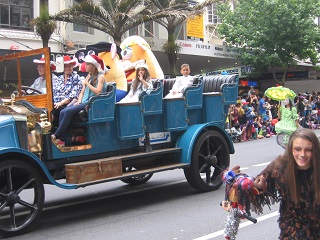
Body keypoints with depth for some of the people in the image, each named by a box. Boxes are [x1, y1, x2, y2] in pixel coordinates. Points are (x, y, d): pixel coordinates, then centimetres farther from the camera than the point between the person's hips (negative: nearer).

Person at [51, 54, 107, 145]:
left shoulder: (100, 77, -3)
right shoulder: (89, 76, 21)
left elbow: (98, 92, -18)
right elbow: (82, 92, 19)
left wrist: (87, 83, -9)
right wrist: (79, 101, 0)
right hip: (84, 102, 8)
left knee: (69, 111, -27)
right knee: (62, 112, -17)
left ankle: (56, 136, -22)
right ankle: (61, 138, -20)